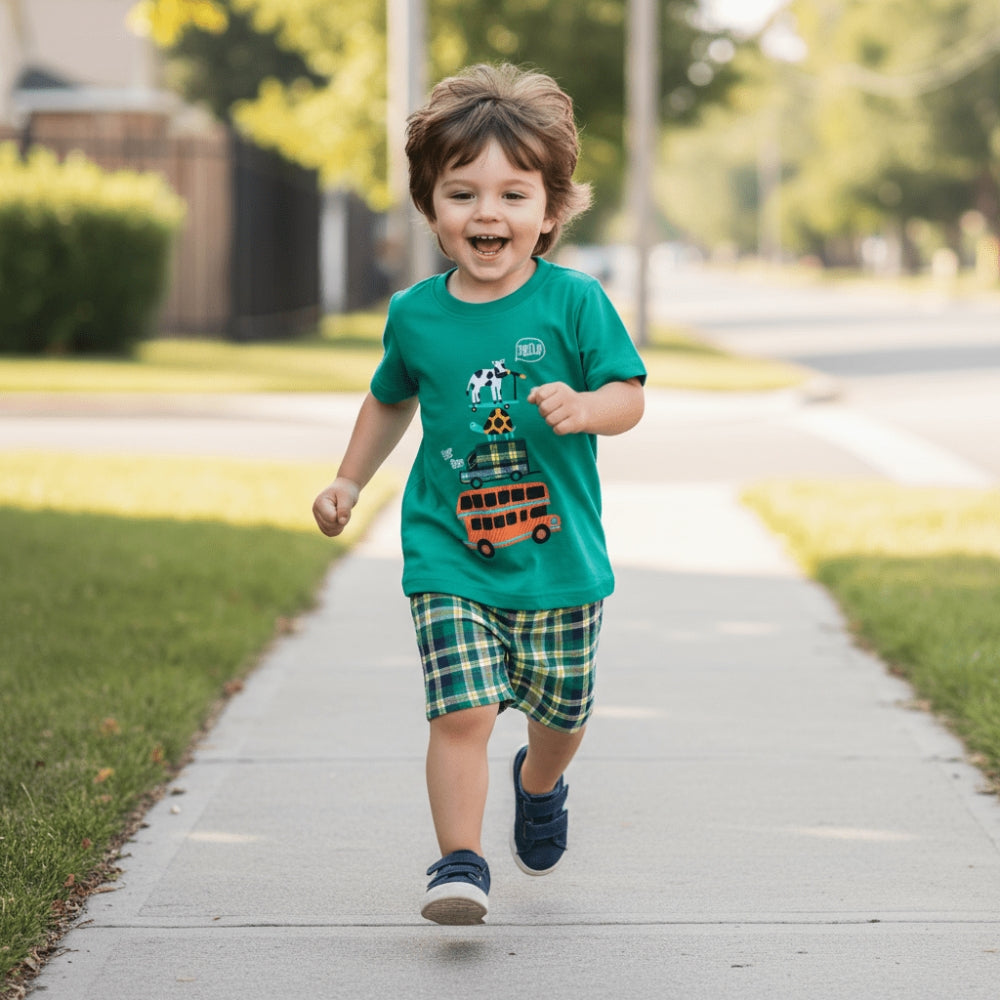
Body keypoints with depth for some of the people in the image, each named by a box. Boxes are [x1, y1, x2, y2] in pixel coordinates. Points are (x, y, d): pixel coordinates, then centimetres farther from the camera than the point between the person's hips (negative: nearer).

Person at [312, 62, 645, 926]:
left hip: (559, 562, 0)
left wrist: (583, 408, -26)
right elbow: (392, 398, 20)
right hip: (450, 560, 0)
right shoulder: (415, 315, 1)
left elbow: (629, 396, -5)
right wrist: (350, 480, 17)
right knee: (461, 711, -15)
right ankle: (461, 862, -8)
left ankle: (540, 785, 49)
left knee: (560, 712, 16)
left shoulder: (573, 302, -7)